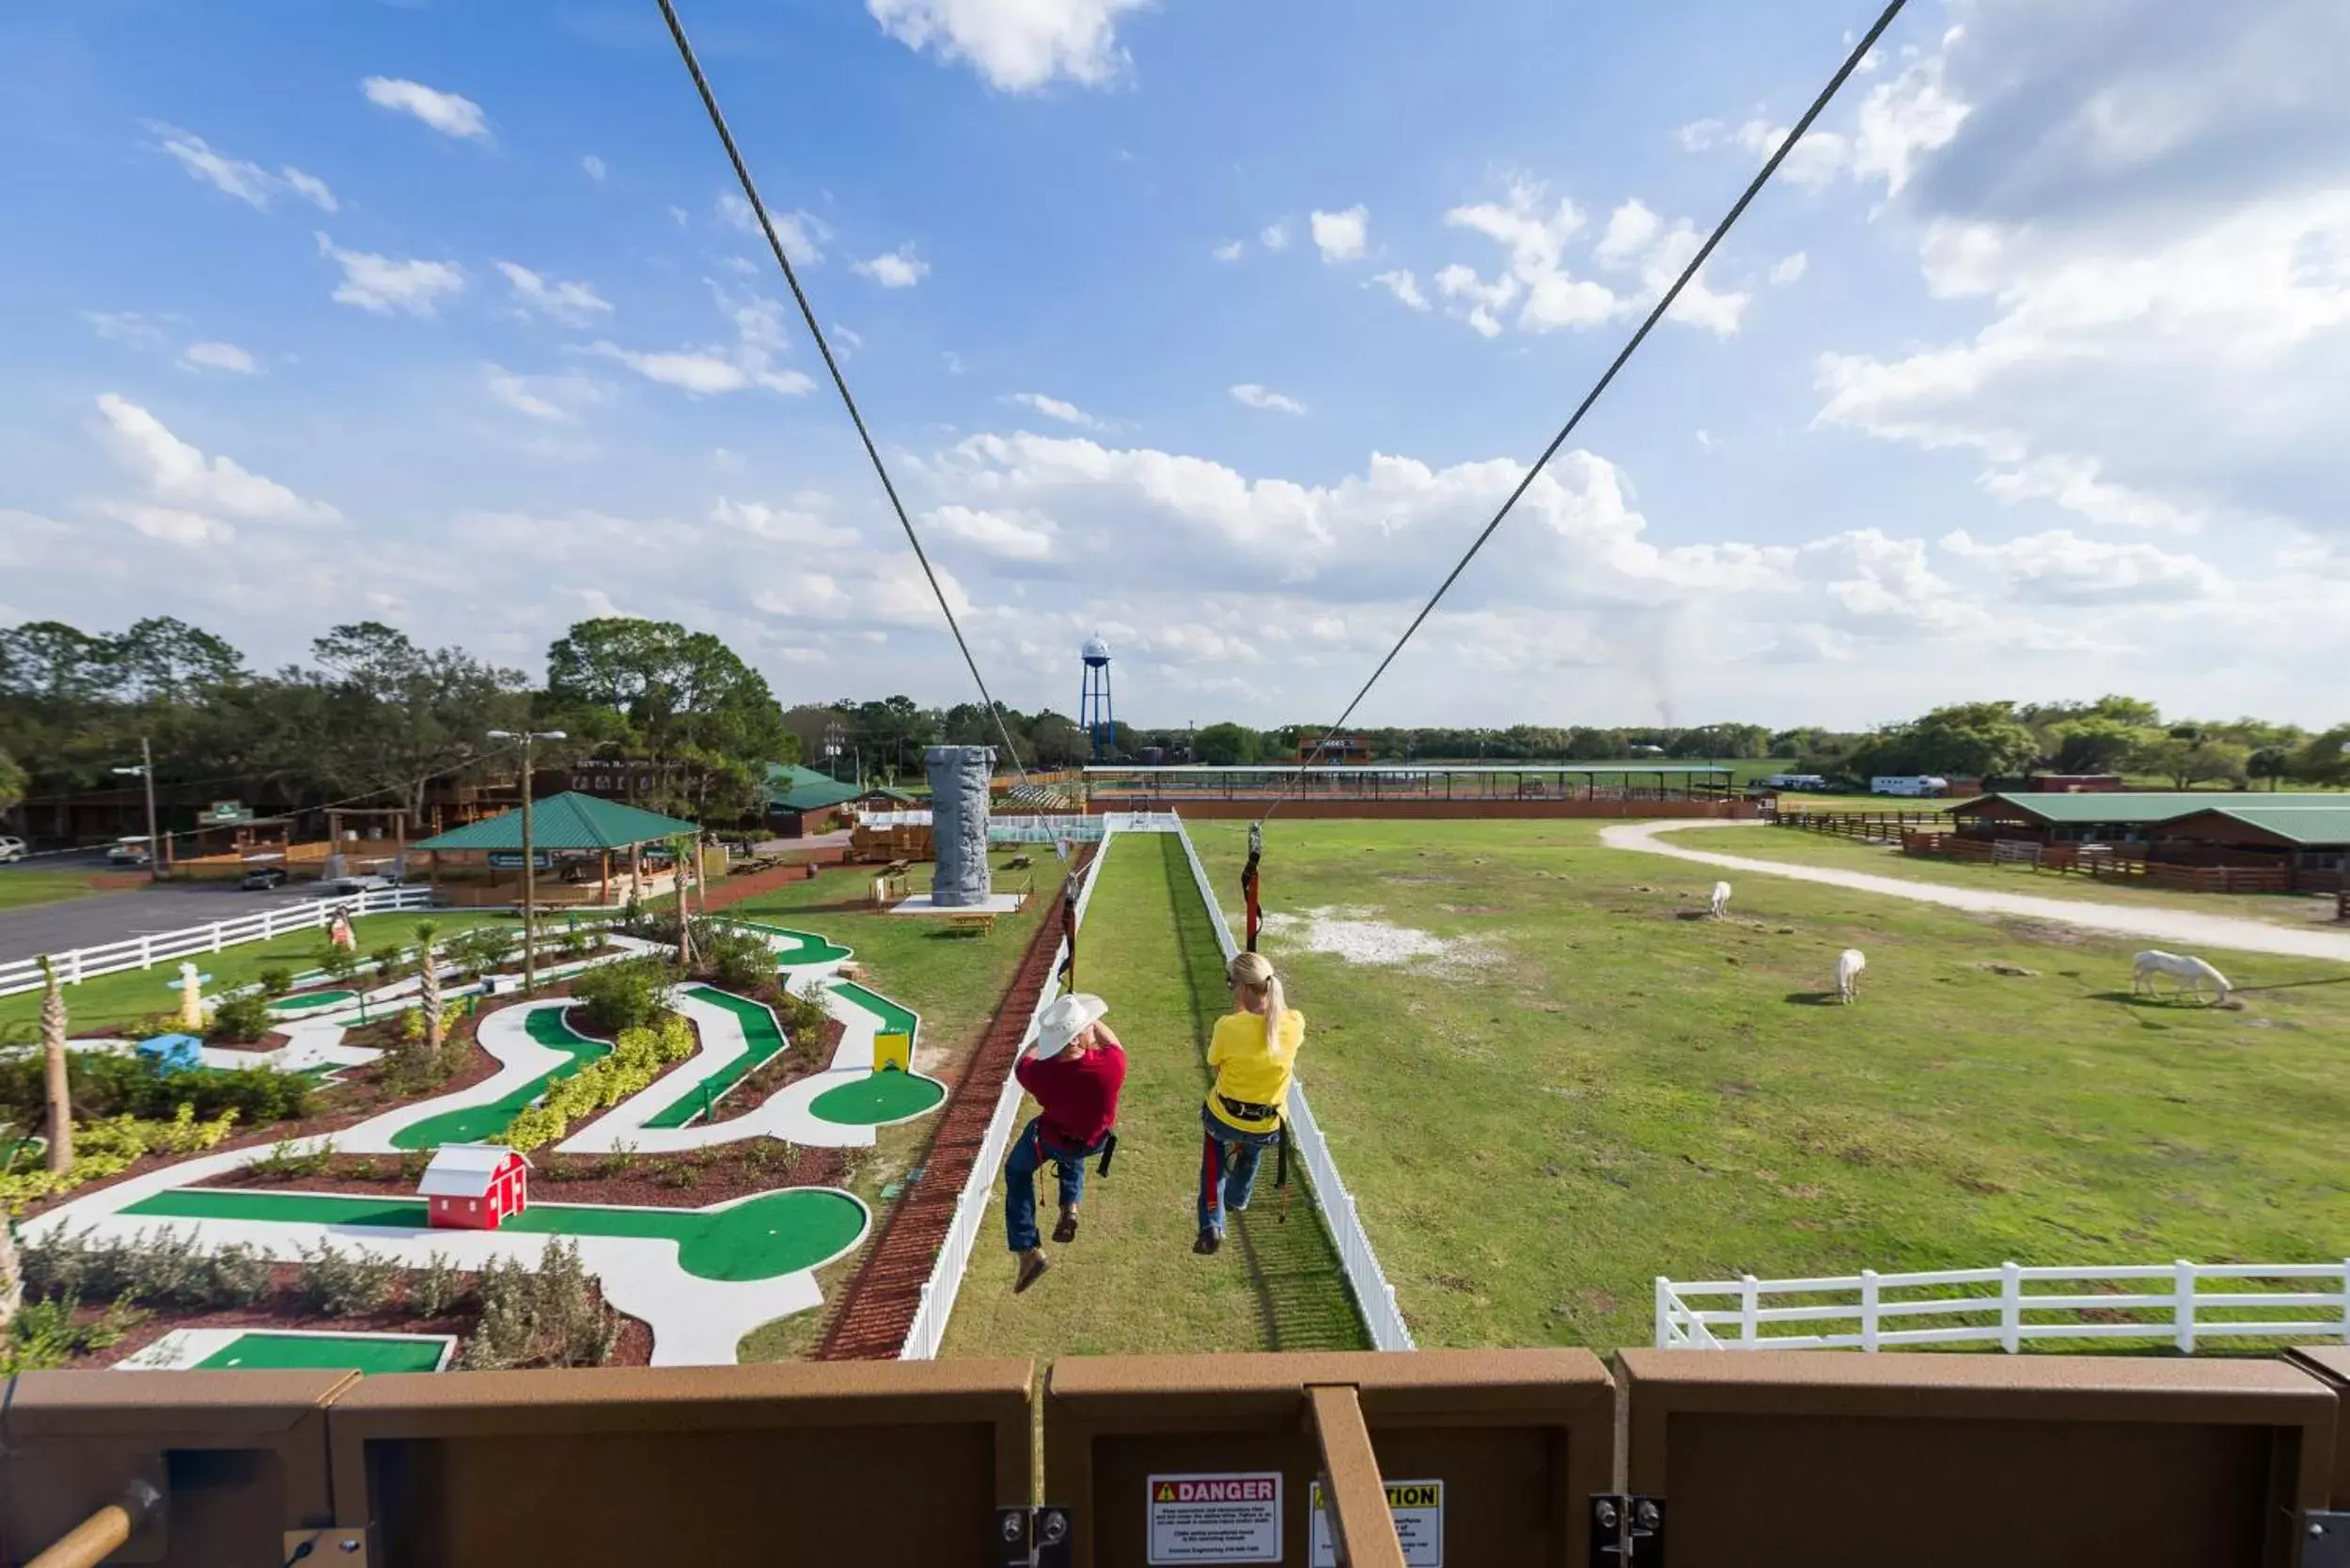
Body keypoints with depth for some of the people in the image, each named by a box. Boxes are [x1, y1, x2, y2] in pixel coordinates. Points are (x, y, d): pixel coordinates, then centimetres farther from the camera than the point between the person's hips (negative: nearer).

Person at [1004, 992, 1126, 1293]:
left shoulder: (1039, 1074, -38)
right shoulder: (1111, 1065, -38)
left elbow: (1021, 1063, -9)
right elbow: (1114, 1044, -10)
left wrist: (1046, 1037, 2)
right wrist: (1091, 1020, -1)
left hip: (1051, 1139, -2)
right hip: (1097, 1140, 2)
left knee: (1016, 1172, 27)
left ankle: (1028, 1251, 18)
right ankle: (1070, 1205, 25)